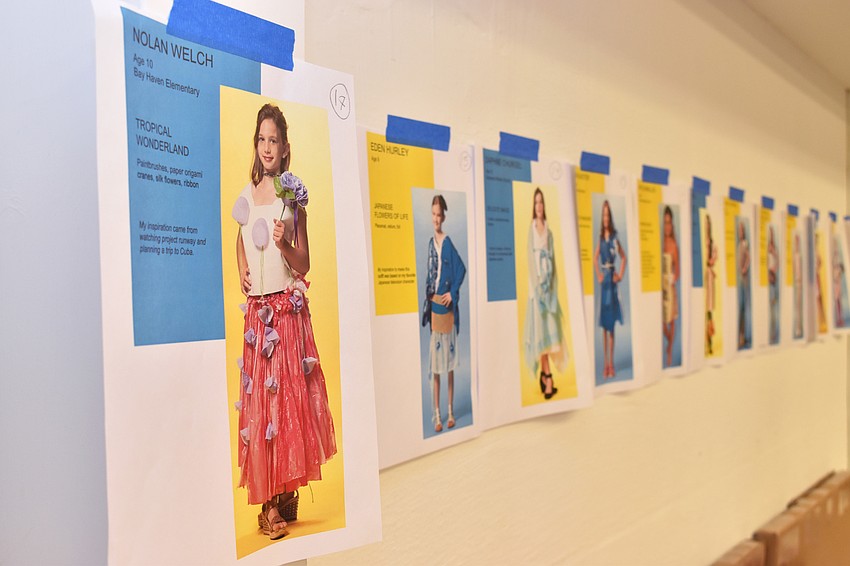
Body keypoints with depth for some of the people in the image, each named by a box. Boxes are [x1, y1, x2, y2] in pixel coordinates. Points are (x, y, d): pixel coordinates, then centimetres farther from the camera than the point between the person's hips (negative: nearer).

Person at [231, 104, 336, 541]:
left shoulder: (293, 196, 2)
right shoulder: (247, 195, 11)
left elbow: (304, 264, 2)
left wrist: (285, 245, -18)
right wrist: (241, 270, 9)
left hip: (288, 308, -3)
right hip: (256, 310, 3)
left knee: (289, 395, -4)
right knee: (257, 399, 2)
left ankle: (288, 496, 6)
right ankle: (269, 502, 11)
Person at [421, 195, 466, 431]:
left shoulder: (448, 243, -5)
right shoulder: (430, 243, 11)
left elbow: (461, 269, -8)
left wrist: (453, 293, -11)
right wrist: (427, 305, 11)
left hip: (447, 307, -5)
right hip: (434, 306, 5)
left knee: (449, 363, 4)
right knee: (435, 366, 5)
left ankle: (450, 412, 14)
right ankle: (437, 414, 11)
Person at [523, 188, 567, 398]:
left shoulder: (548, 229, 11)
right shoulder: (531, 229, 3)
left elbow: (552, 257, 8)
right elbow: (531, 258, -4)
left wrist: (551, 283, -4)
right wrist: (538, 284, -13)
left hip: (549, 284, 3)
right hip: (536, 284, -3)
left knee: (550, 328, -1)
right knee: (540, 330, -3)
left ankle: (546, 373, 6)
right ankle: (548, 377, -2)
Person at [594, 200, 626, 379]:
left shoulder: (614, 237, -1)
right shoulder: (600, 238, 7)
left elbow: (623, 257, 5)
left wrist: (621, 275, -4)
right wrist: (598, 275, 0)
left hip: (612, 279, -2)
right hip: (603, 280, 2)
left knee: (611, 324, 2)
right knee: (604, 324, 4)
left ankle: (611, 364, 8)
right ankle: (606, 364, 8)